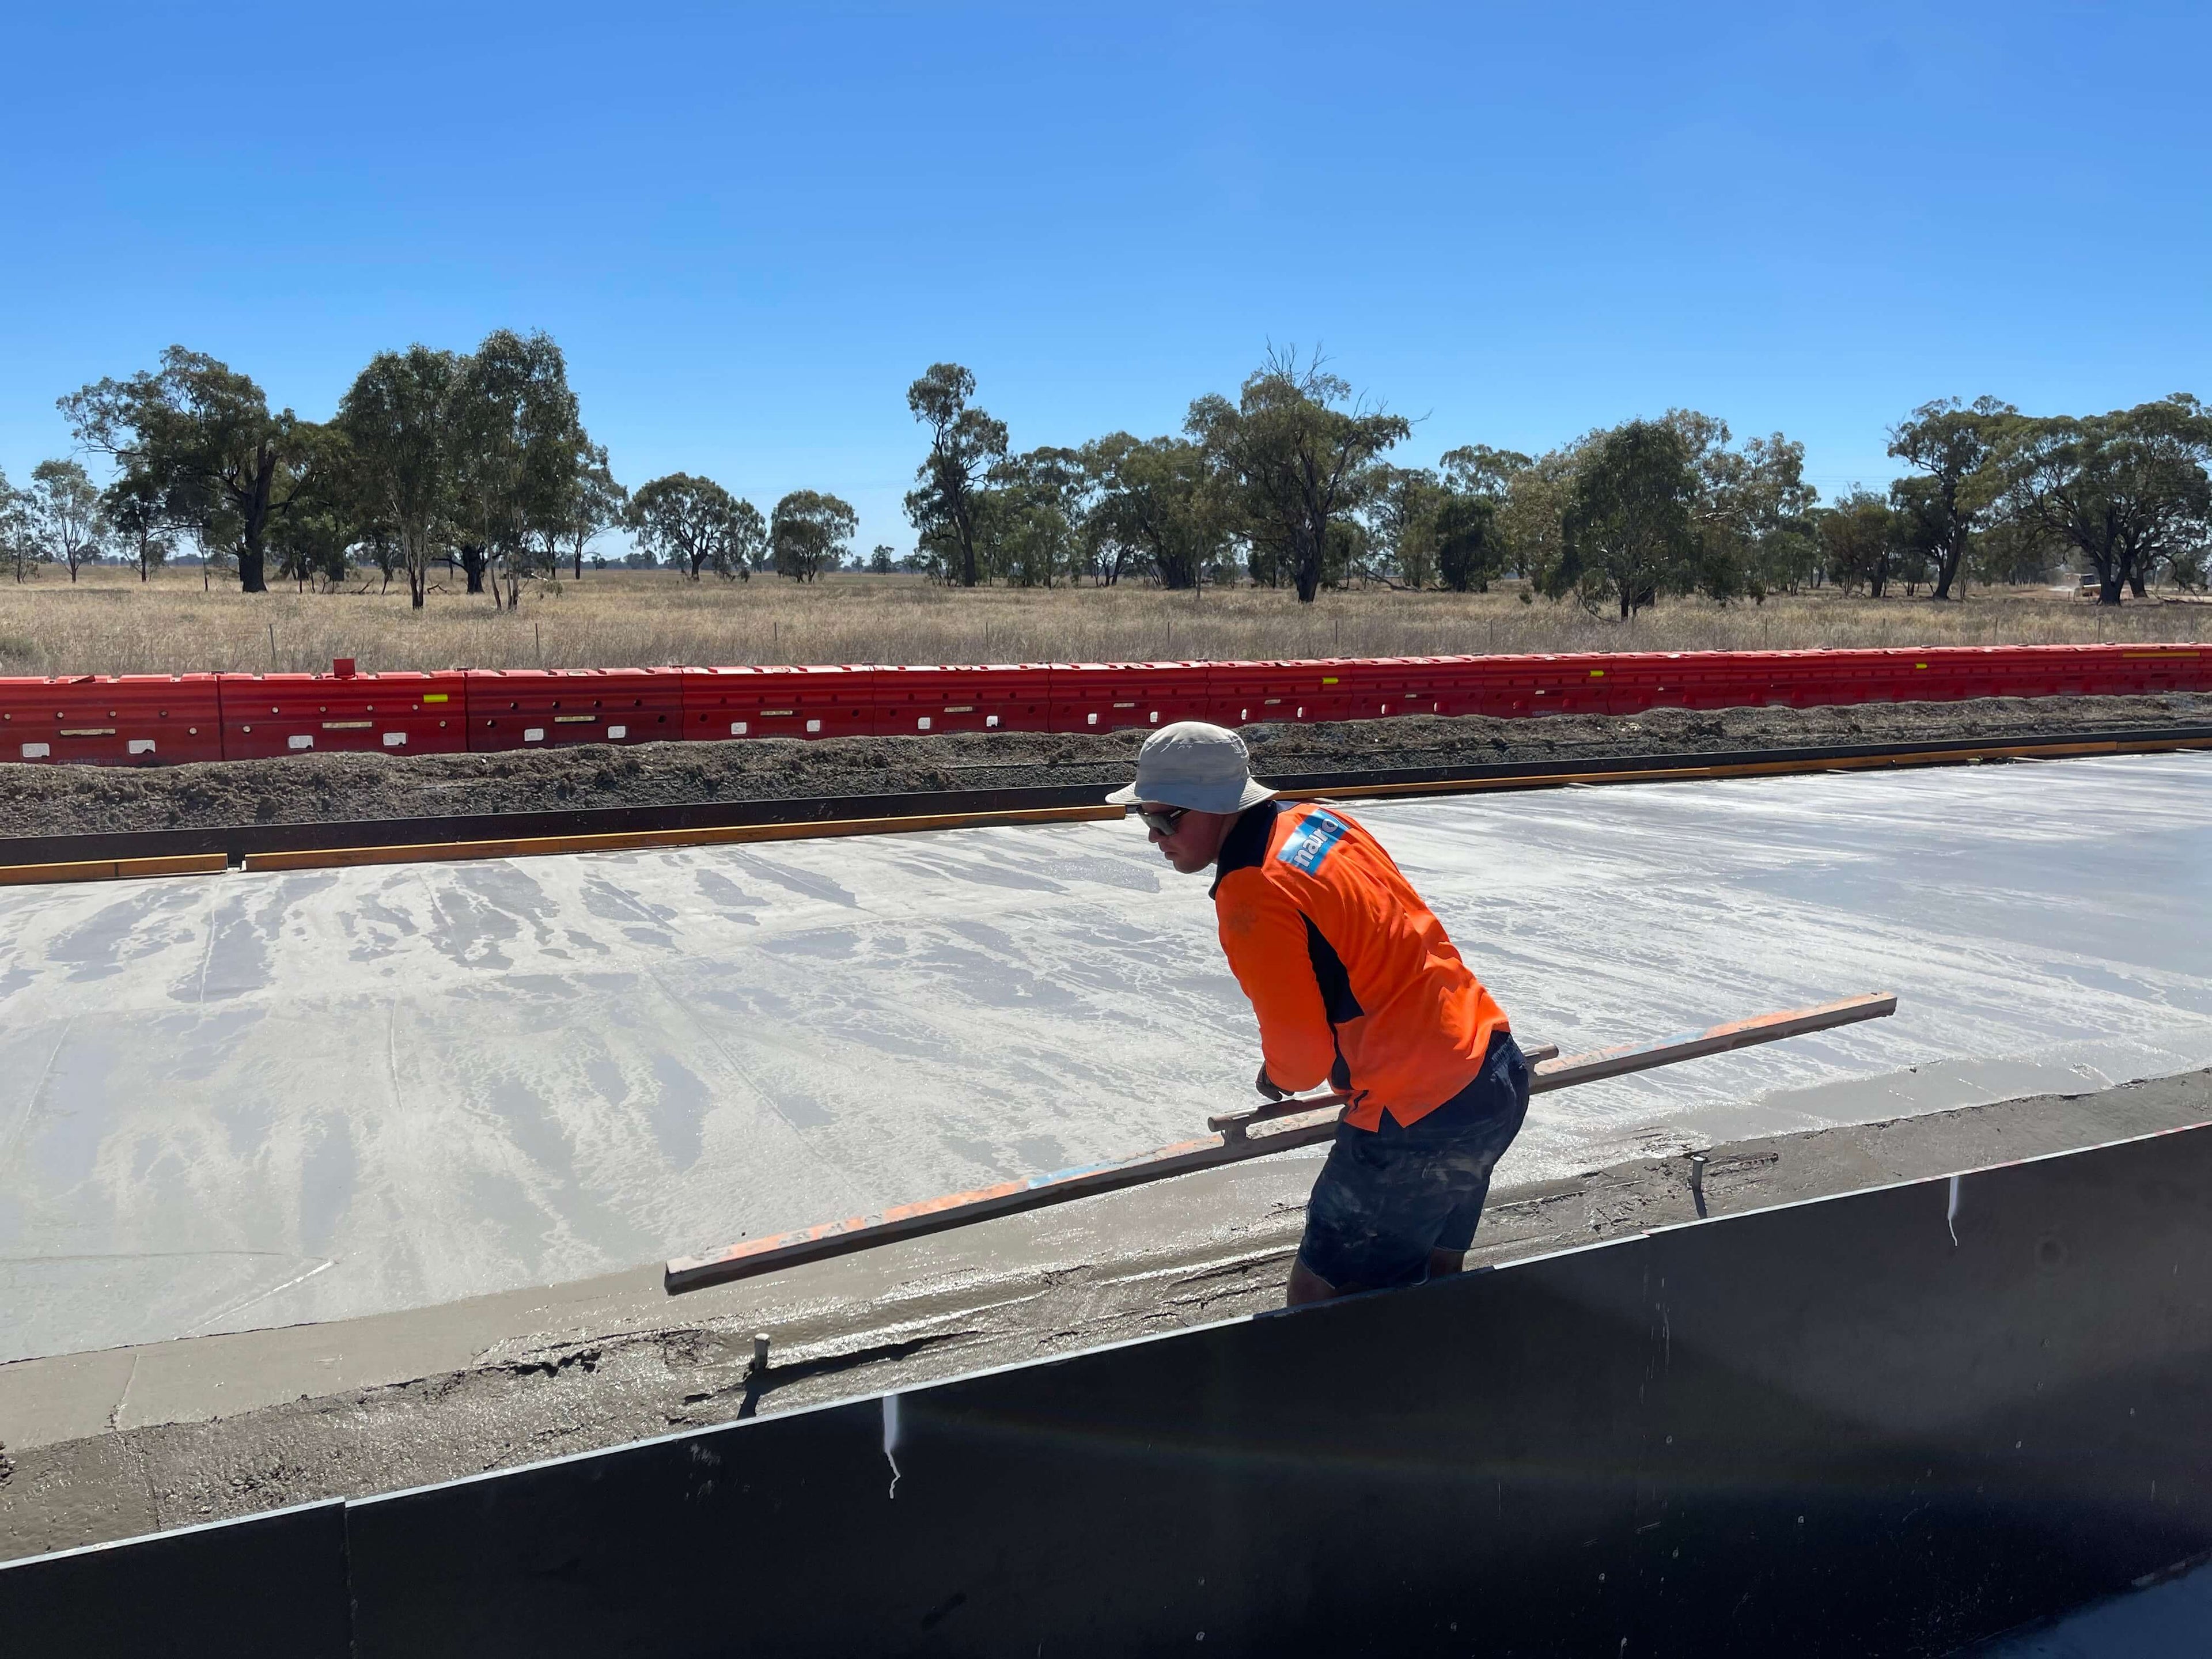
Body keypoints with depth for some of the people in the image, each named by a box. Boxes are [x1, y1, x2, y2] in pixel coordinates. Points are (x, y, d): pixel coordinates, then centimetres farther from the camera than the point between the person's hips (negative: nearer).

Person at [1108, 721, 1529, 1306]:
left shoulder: (1252, 900, -21)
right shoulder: (1319, 820, 5)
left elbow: (1302, 1051, -15)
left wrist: (1278, 1078, 8)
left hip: (1419, 1125, -9)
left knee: (1318, 1298, 3)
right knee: (1432, 1279, 26)